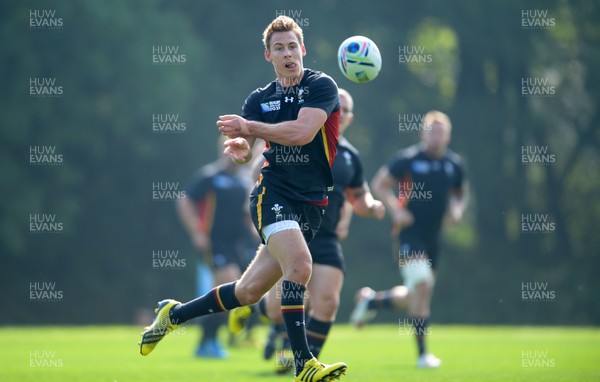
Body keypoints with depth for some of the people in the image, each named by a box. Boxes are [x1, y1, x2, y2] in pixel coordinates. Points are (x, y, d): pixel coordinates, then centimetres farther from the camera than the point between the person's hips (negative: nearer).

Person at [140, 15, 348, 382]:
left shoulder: (322, 86, -3)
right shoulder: (259, 98, 9)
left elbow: (302, 132, -18)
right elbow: (243, 150, 5)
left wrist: (249, 126, -16)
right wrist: (240, 148, -19)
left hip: (312, 205, 1)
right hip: (273, 194, -1)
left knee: (249, 290, 5)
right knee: (300, 264, -28)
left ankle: (175, 314, 28)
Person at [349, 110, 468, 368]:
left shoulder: (454, 165, 5)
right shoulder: (408, 159, -9)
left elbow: (460, 192, 22)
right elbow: (379, 183, -2)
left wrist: (458, 209, 0)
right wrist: (395, 209, -15)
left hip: (432, 236, 6)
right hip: (409, 231, -6)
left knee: (414, 297, 12)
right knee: (422, 282, -21)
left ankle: (372, 300, 42)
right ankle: (422, 353, -15)